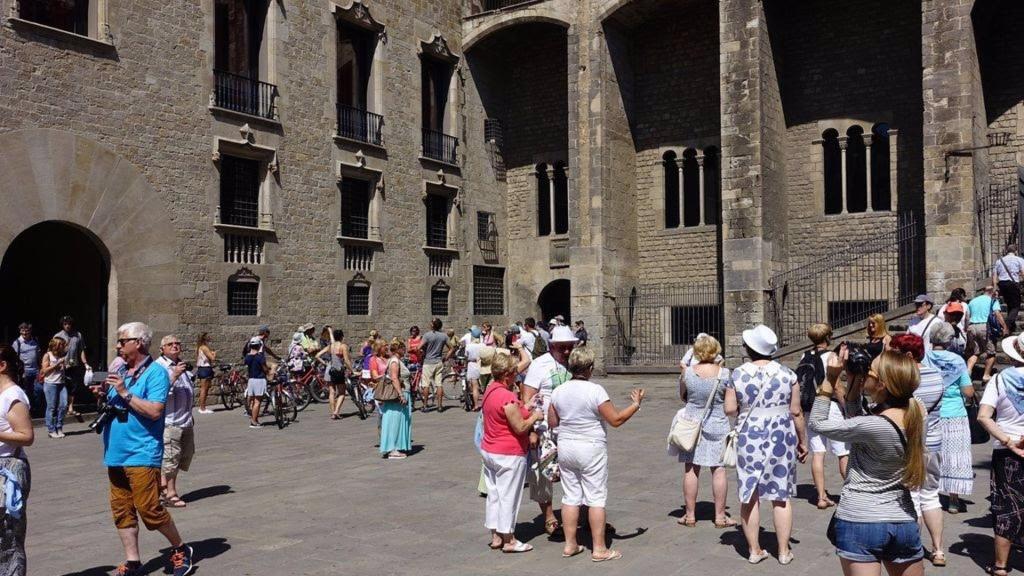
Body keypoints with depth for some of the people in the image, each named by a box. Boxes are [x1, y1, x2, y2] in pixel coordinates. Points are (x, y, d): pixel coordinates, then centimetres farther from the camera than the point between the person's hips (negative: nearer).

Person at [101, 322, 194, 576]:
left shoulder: (155, 372, -8)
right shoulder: (120, 371, 14)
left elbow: (154, 411, -19)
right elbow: (112, 406, 22)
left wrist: (124, 392, -17)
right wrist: (104, 395, 2)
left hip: (142, 454, -8)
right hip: (115, 453, 8)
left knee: (149, 509, -6)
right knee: (122, 510, 9)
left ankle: (180, 550, 13)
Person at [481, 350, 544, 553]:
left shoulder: (490, 390, 6)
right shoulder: (507, 397, -24)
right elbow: (520, 427, -21)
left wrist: (524, 407, 10)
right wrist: (535, 416, -6)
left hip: (489, 451, 9)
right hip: (509, 455, -9)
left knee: (494, 493, 15)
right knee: (509, 495, 1)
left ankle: (496, 536, 24)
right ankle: (509, 540, 11)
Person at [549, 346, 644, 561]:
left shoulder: (558, 391, 1)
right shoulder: (595, 390, -15)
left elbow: (552, 422, 7)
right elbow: (616, 420, -14)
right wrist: (636, 404, -2)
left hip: (565, 447, 5)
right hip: (591, 448, -5)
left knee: (570, 496, 12)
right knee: (596, 497, 2)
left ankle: (570, 545, 17)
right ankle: (599, 549, 6)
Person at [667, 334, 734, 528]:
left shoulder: (687, 372, -9)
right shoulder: (724, 373, -11)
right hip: (717, 424, -1)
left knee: (691, 469, 8)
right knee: (719, 469, 6)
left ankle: (690, 515, 15)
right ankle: (720, 516, 12)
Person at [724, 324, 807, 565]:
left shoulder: (737, 375, -5)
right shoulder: (787, 374, -3)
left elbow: (729, 410, -3)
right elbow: (796, 411, -1)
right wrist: (802, 440, 10)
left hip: (748, 437, -1)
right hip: (781, 437, 1)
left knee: (749, 494, 9)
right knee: (781, 495, 9)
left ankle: (754, 550, 15)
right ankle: (784, 551, 16)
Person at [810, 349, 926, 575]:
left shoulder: (874, 426, -22)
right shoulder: (916, 412, -2)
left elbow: (817, 424, -10)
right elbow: (858, 423, 9)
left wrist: (830, 379, -10)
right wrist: (854, 387, 1)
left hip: (859, 522, -7)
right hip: (905, 523, 7)